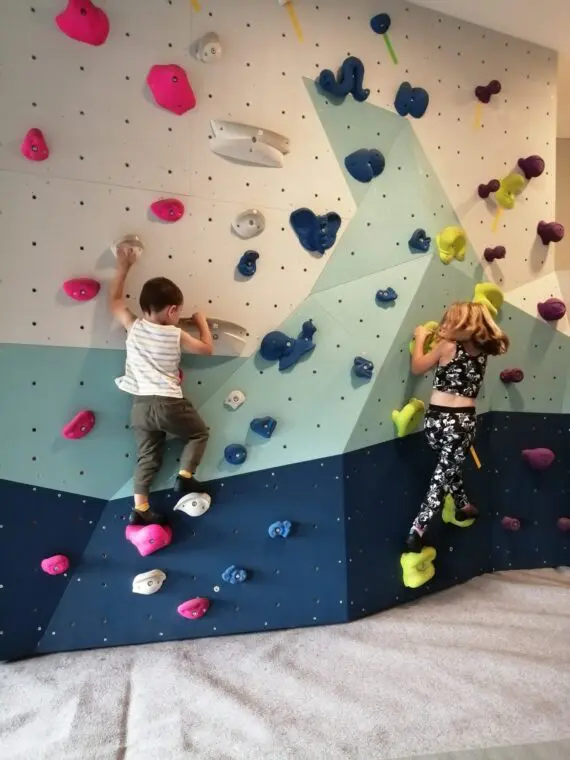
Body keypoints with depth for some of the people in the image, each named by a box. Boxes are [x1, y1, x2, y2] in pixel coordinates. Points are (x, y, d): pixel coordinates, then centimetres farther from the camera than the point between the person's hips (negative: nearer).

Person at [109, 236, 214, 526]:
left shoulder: (133, 327, 2)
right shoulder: (176, 335, -6)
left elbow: (114, 301, 17)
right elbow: (206, 348, 6)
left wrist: (123, 267, 19)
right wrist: (202, 322, 21)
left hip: (140, 405, 4)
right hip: (168, 403, -4)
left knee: (147, 456, 14)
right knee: (199, 433, 20)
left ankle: (140, 510, 14)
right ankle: (184, 478, 9)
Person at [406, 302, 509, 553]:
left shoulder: (447, 346, -6)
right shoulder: (482, 351, 6)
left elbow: (417, 367, 2)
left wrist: (420, 338, 13)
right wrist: (442, 339, 24)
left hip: (437, 418, -1)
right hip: (463, 421, 1)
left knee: (449, 464, 27)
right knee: (443, 474, 8)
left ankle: (463, 507, 44)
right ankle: (416, 530, 2)